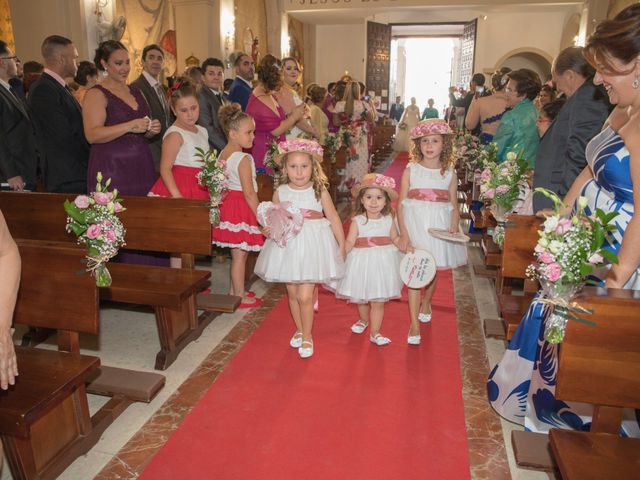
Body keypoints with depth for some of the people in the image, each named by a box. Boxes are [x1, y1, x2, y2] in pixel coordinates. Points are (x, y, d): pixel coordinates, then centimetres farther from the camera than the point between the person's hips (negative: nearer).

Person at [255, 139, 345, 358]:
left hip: (313, 245, -3)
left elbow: (334, 218, 0)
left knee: (304, 296, -5)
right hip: (288, 245, 3)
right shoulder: (280, 192, -2)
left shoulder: (319, 191, -7)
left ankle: (307, 336, 17)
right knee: (292, 293, 14)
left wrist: (342, 245, 3)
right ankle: (299, 330, 38)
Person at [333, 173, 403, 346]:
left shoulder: (388, 220, -2)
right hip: (362, 262, 0)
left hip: (382, 262, 0)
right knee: (360, 298, 17)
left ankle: (375, 333, 17)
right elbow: (349, 243, -12)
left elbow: (395, 238, 11)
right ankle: (363, 320, 46)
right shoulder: (357, 221, -9)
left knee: (378, 301, 3)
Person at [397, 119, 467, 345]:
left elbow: (454, 206, 5)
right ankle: (414, 325, 4)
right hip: (414, 224, -2)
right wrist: (403, 233, -13)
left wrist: (454, 226, -14)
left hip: (439, 226, 2)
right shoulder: (411, 170, -2)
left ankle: (426, 304, 46)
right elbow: (401, 204, -4)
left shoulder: (450, 173, 4)